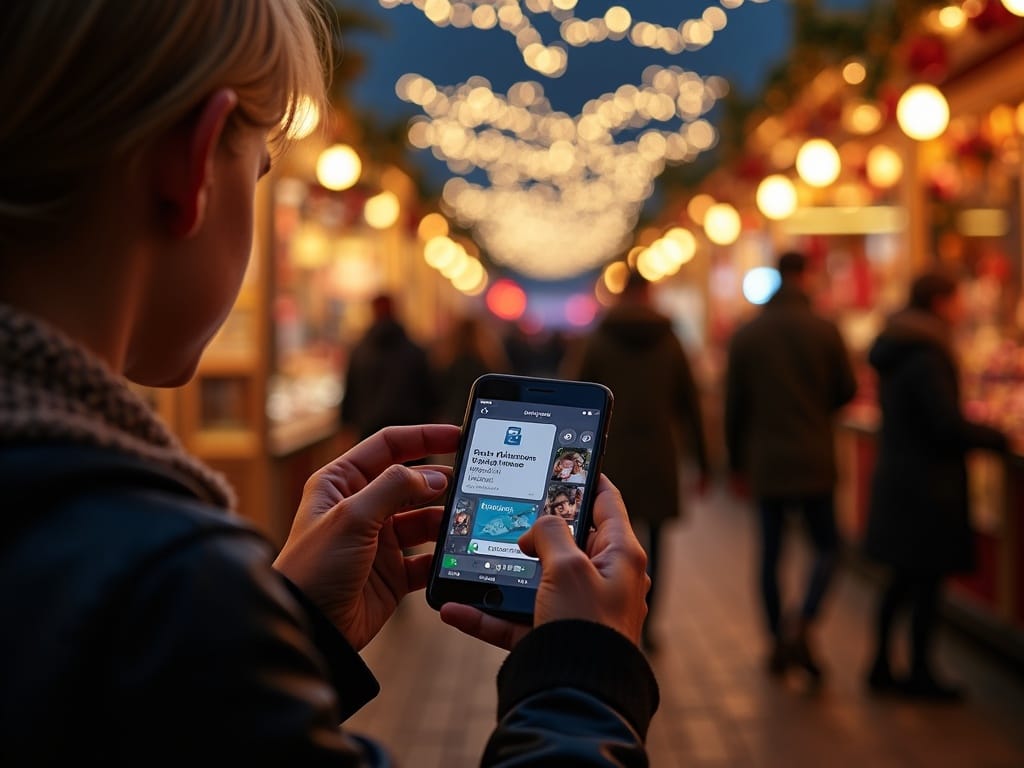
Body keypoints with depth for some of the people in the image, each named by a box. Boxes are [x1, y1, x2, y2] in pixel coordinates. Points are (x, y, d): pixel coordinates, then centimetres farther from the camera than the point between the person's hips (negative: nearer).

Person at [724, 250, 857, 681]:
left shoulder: (745, 335, 1)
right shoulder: (825, 330, -5)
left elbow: (734, 405, 3)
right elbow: (847, 390, 1)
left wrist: (736, 463, 11)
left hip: (765, 462, 2)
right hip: (814, 461, -2)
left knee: (770, 552, 11)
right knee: (827, 547, 7)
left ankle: (777, 643, 14)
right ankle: (802, 628, -12)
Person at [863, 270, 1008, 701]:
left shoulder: (895, 353, 12)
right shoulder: (926, 356, -19)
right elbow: (948, 426, -21)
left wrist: (977, 432, 18)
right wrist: (998, 439, -7)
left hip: (896, 476, 9)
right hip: (927, 485, -9)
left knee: (902, 577, 15)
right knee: (928, 578, 1)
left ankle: (882, 666, 21)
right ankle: (920, 673, 9)